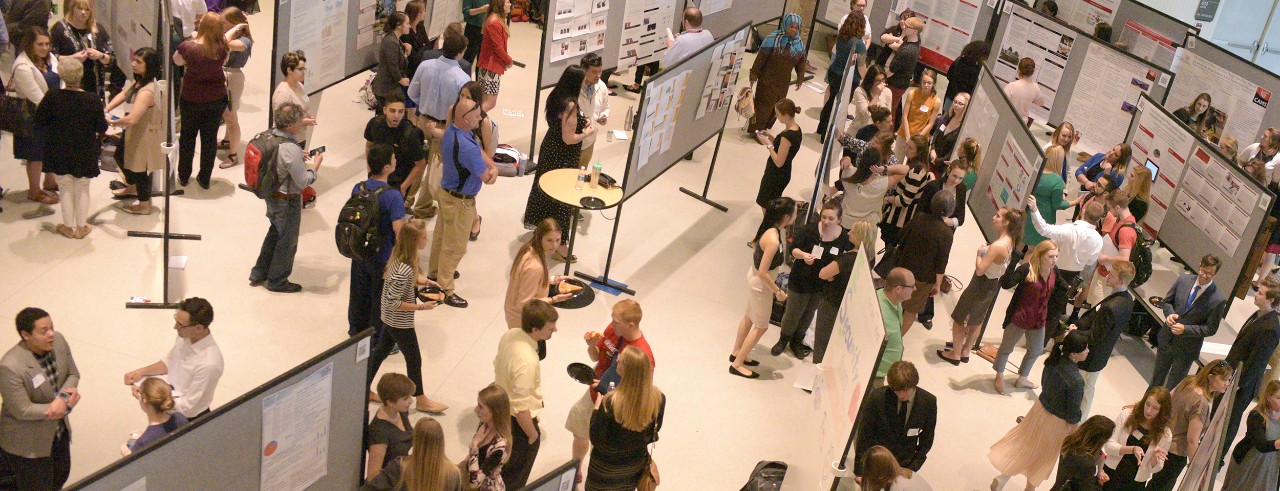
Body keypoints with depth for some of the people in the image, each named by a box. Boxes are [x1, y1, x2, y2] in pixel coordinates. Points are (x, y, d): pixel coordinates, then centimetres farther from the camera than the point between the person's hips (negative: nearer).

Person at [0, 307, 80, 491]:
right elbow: (22, 410, -26)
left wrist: (64, 397, -21)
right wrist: (63, 405, -23)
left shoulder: (58, 341, -14)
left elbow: (73, 374, -1)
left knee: (61, 476, 27)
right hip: (28, 444, -7)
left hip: (59, 431, 7)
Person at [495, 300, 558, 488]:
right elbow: (521, 407, -31)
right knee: (513, 479, 17)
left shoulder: (510, 335, -12)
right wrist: (533, 434, -15)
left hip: (502, 409, 8)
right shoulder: (526, 361, -38)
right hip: (517, 421, -8)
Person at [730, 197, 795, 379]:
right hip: (760, 283, -9)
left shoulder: (768, 227, -11)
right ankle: (737, 365, 21)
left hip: (754, 274, 9)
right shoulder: (773, 240, -36)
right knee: (761, 326, 10)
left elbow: (753, 242, 11)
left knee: (749, 317, 27)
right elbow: (763, 273, -30)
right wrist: (778, 292, -19)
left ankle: (736, 353, 46)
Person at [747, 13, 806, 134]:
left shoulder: (800, 44, 0)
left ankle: (765, 127, 25)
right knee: (764, 104, -3)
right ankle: (755, 129, 6)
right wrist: (754, 73, -12)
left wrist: (800, 78, 8)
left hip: (784, 82, 5)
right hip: (768, 79, -5)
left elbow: (801, 62, 11)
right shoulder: (773, 39, -15)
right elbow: (761, 57, -13)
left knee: (776, 105, 11)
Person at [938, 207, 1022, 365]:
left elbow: (980, 270, -29)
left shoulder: (997, 246, -32)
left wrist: (980, 253, -14)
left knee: (959, 319, 10)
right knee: (977, 321, 25)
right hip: (993, 285, 9)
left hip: (981, 285, -9)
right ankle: (965, 352, 40)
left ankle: (955, 354, 24)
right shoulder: (1010, 241, -4)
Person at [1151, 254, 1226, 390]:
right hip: (1166, 340, 4)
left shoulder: (1218, 299, -20)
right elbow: (1166, 301, 6)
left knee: (1172, 387, 10)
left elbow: (1211, 329, -14)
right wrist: (1169, 313, -16)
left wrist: (1185, 329, -25)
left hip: (1186, 349, -4)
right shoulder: (1183, 280, -7)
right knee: (1157, 378, 24)